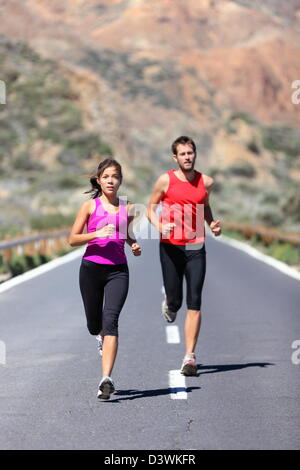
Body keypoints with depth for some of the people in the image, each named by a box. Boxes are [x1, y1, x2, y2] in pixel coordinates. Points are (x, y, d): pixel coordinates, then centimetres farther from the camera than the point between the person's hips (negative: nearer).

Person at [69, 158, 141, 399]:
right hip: (92, 268, 0)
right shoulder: (90, 206, 1)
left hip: (118, 270, 0)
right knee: (94, 325, 11)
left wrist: (134, 245, 3)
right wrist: (96, 234, -15)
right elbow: (73, 239, 0)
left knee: (110, 320, -18)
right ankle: (103, 336, 52)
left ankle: (106, 379, -24)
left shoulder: (127, 208, 7)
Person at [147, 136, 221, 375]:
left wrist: (212, 223, 4)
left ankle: (190, 356, -5)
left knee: (194, 304, -6)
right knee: (175, 301, 4)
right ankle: (170, 304, 44)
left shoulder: (206, 182, 5)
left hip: (196, 248, 1)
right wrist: (159, 226, -14)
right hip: (170, 246, -1)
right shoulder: (165, 180, -2)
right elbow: (151, 207, 6)